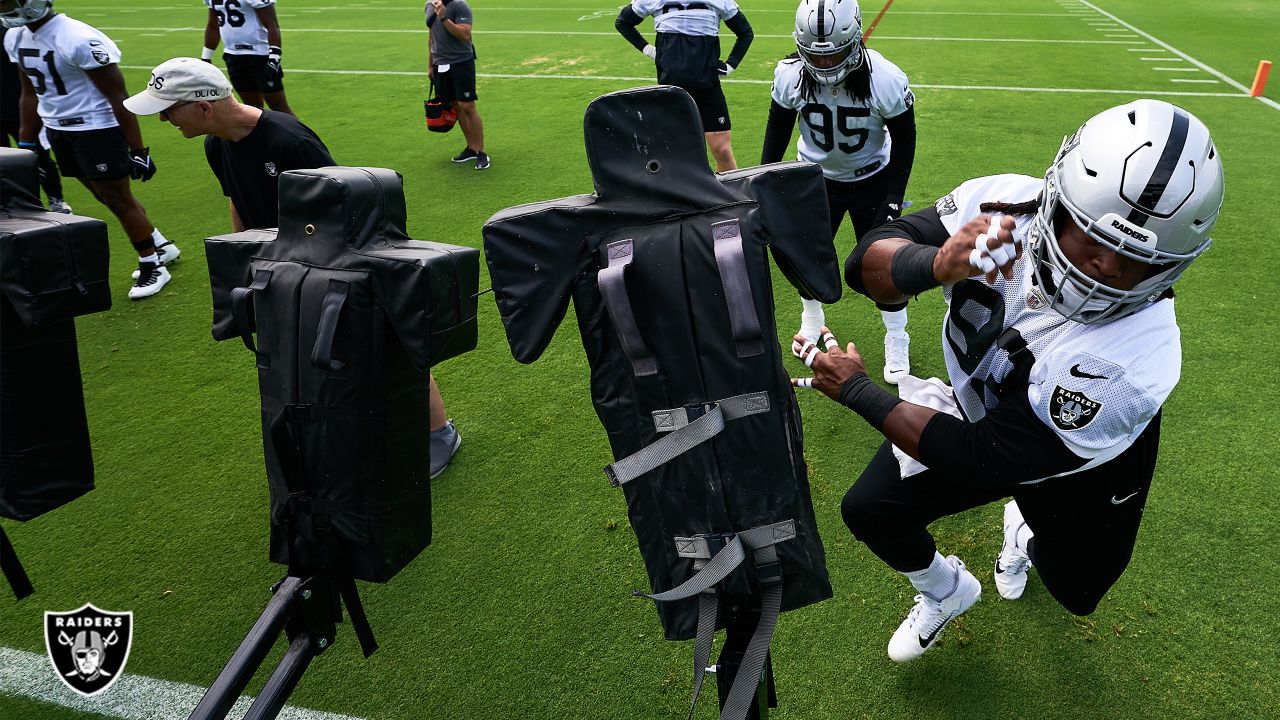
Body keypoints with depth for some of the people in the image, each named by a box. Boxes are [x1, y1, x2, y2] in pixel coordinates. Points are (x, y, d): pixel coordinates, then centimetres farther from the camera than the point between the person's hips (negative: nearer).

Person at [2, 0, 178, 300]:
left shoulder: (78, 40, -22)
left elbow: (118, 98, -18)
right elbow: (31, 94, 16)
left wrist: (138, 151, -16)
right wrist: (25, 145, 19)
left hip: (97, 129, -8)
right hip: (58, 130, 8)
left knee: (118, 199, 1)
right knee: (107, 197, 16)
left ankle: (153, 267, 17)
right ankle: (161, 246, 33)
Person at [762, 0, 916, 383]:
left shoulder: (886, 81, -28)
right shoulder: (790, 75, -23)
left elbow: (904, 140, -13)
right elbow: (778, 127, -3)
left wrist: (894, 199, -16)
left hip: (871, 178, -2)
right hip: (816, 176, 2)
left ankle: (896, 341, 18)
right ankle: (812, 318, 39)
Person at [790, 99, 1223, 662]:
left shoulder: (1132, 362, -42)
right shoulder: (1004, 204, -32)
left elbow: (979, 455, -34)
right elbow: (868, 261, -31)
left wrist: (855, 391, -27)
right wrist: (939, 264, -54)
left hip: (1083, 451, -2)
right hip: (975, 403, 2)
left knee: (1075, 593, 16)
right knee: (869, 508, -7)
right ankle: (946, 593, 26)